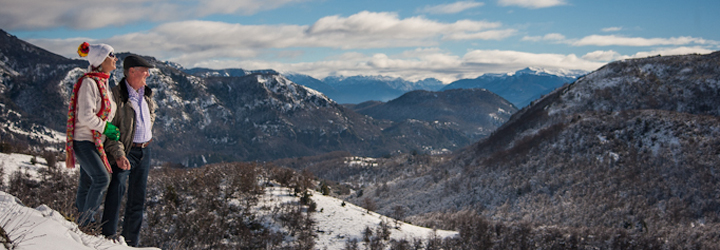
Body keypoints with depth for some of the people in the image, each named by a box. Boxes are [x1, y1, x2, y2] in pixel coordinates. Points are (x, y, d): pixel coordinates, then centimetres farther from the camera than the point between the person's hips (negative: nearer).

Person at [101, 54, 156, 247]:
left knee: (137, 198, 9)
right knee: (118, 184, -27)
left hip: (144, 151, 7)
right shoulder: (116, 95, -14)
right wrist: (118, 154, -26)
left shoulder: (146, 93, 9)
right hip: (126, 151, -7)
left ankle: (131, 242, 18)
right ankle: (109, 233, -23)